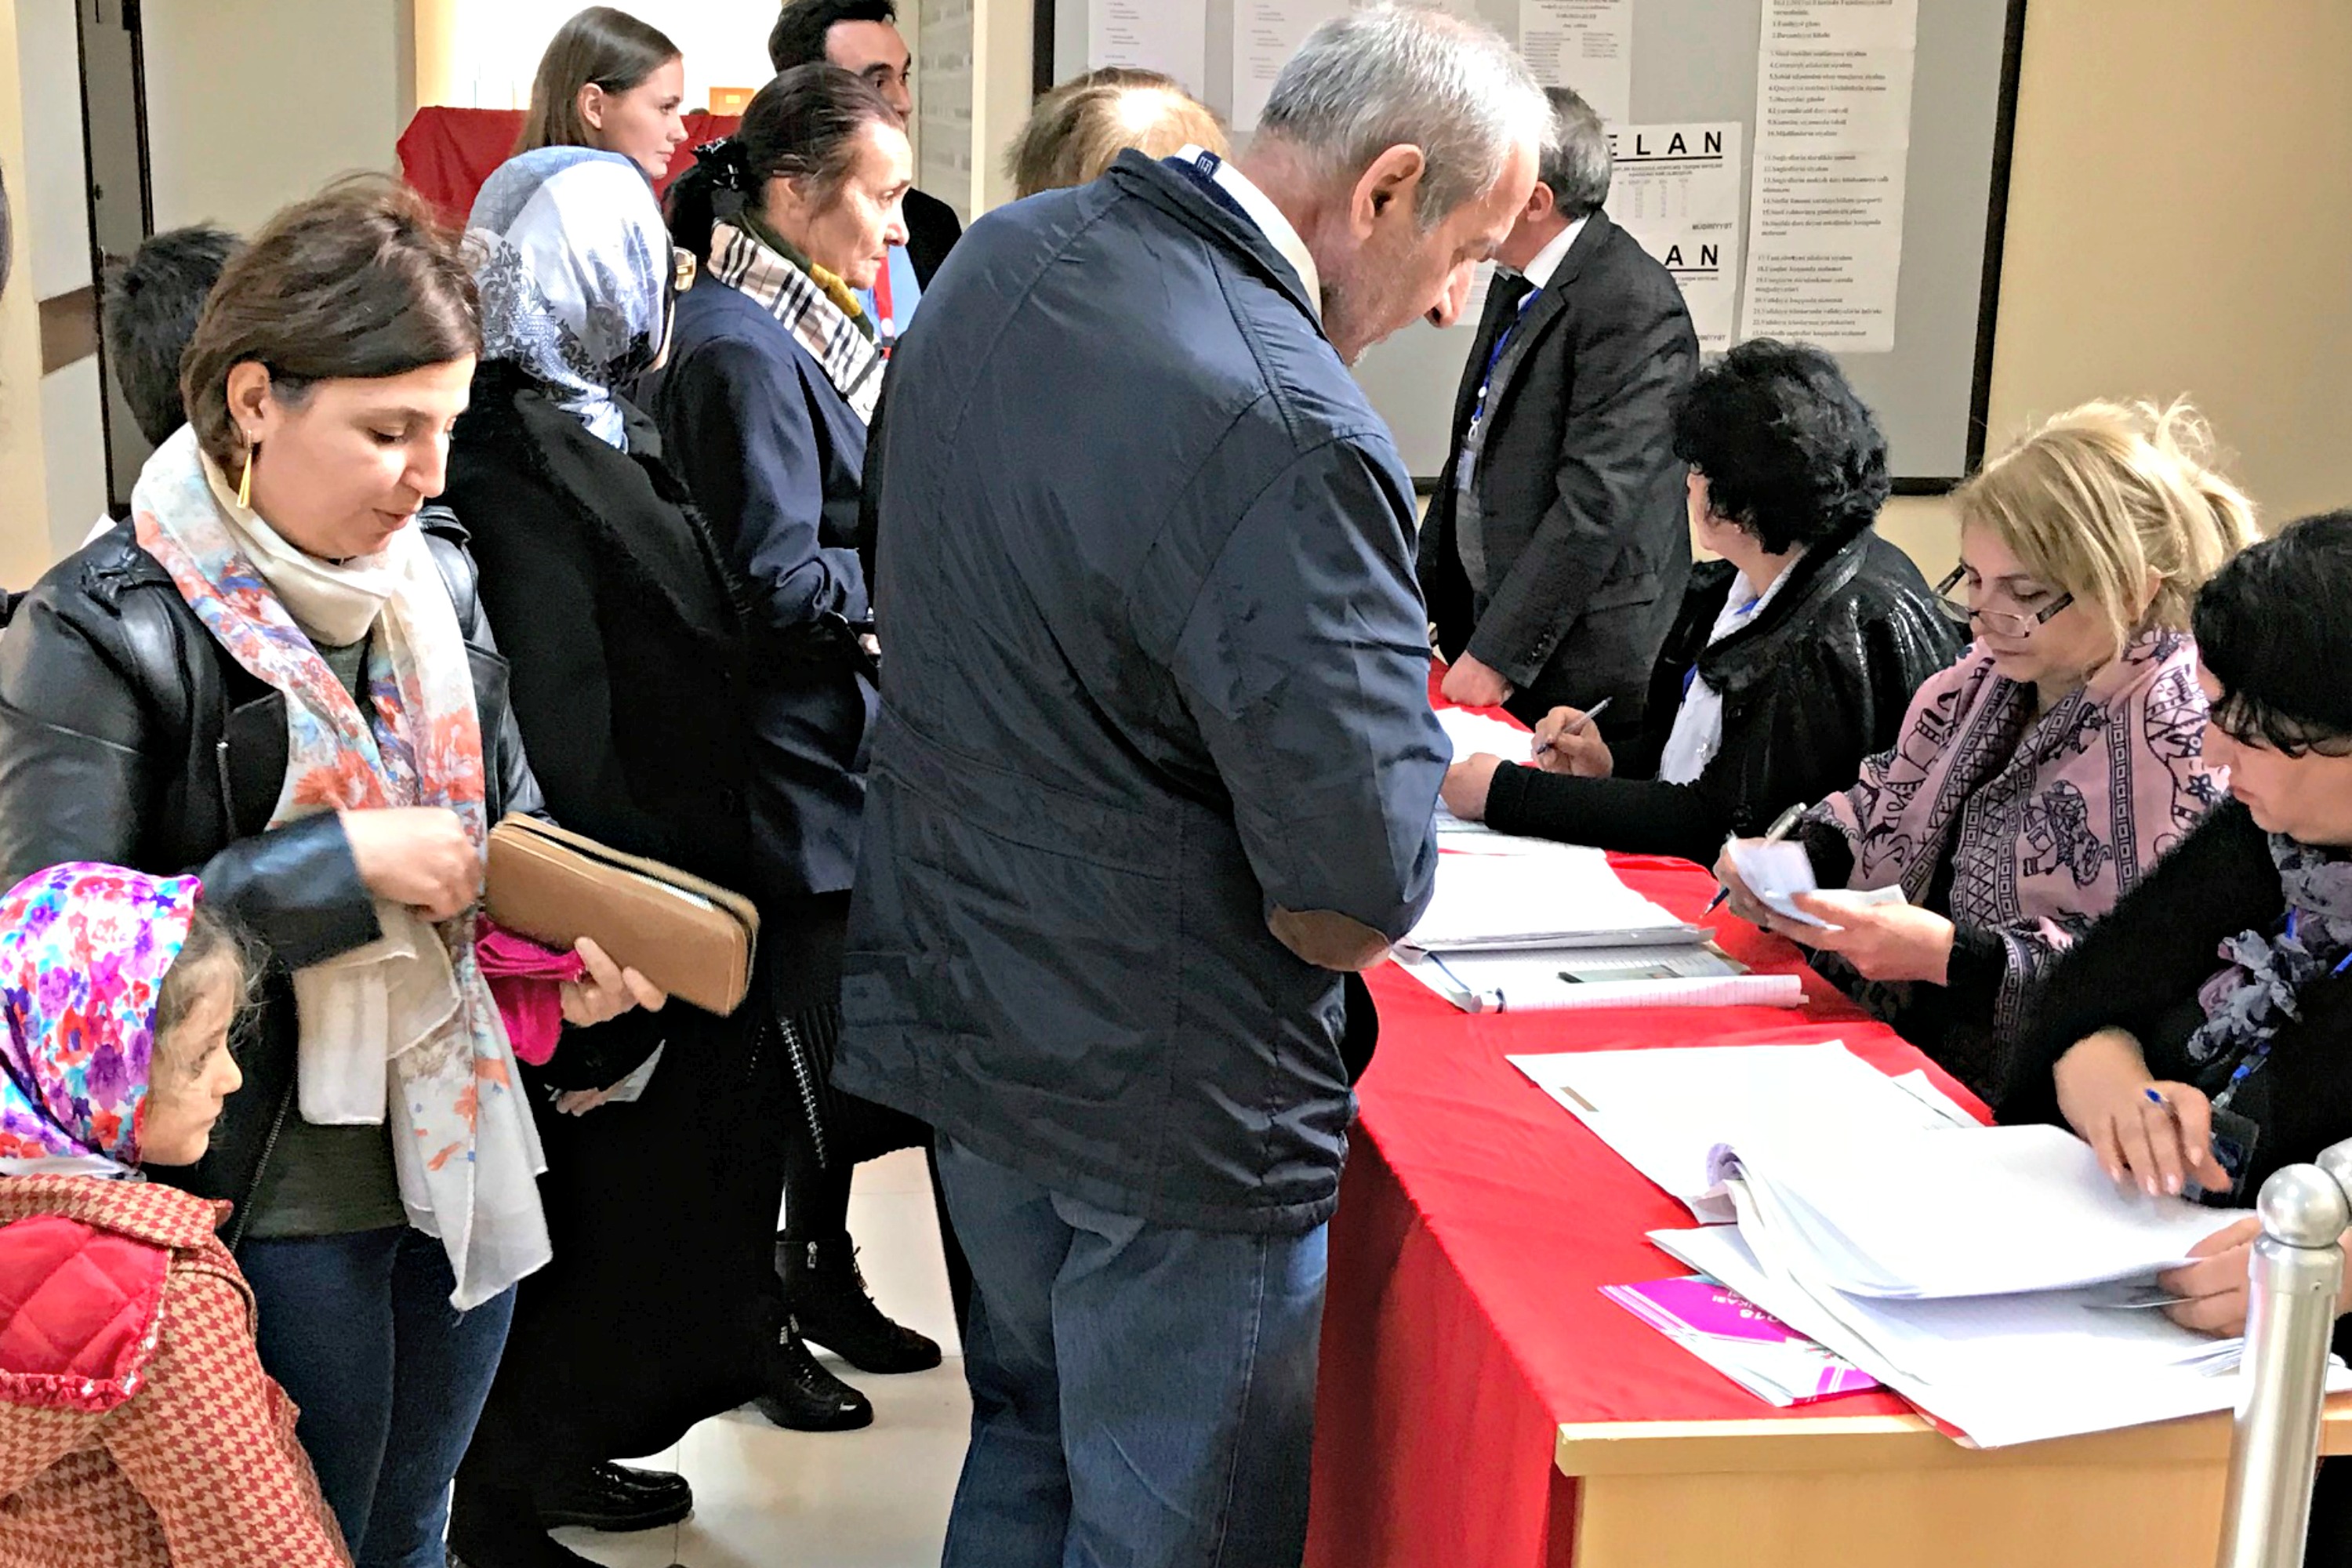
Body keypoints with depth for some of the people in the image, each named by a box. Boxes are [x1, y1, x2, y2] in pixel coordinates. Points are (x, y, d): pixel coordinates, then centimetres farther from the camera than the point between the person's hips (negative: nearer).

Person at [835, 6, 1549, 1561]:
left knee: (1029, 1439, 27)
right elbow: (1359, 895, -28)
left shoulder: (1004, 257, 0)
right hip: (1165, 1099, -8)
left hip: (960, 1009, 8)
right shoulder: (1293, 440, -28)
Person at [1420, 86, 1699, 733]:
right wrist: (1418, 596, 13)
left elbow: (1596, 503, -23)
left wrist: (1497, 655, -23)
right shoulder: (1516, 283, 11)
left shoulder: (1632, 304, -18)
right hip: (1485, 619, 8)